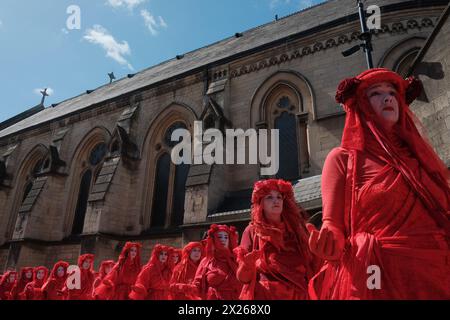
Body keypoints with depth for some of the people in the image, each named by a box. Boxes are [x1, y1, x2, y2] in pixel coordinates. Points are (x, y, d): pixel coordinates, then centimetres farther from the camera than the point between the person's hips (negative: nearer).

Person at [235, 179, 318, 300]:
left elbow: (311, 265, 4)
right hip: (266, 294, -2)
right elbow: (243, 277, -6)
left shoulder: (295, 227, 5)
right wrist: (247, 265, -24)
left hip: (299, 294, 2)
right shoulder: (252, 231, -1)